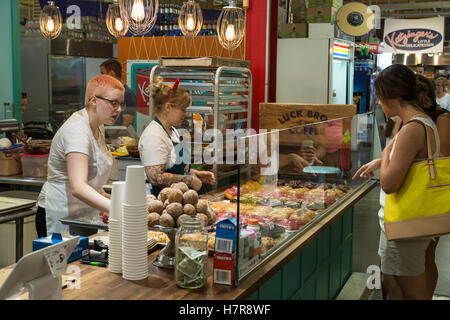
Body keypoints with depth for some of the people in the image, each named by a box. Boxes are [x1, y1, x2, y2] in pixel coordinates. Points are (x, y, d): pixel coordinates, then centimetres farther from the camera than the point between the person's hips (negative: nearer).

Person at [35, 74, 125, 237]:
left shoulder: (98, 127, 8)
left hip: (83, 214, 9)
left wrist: (104, 196, 14)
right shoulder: (76, 131, -23)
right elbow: (78, 188, -37)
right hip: (59, 219, -9)